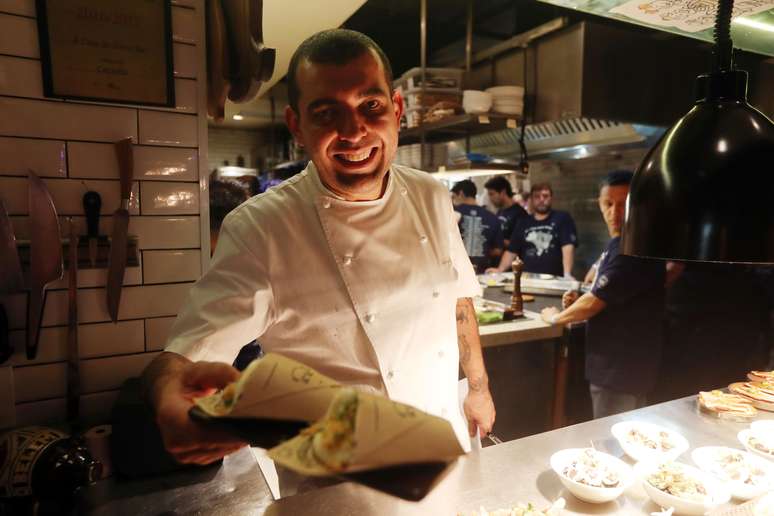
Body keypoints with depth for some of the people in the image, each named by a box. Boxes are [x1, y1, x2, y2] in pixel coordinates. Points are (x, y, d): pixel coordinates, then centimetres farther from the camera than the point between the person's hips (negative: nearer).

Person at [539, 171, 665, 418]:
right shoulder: (618, 244, 11)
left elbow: (594, 303, -21)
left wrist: (555, 317, -4)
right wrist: (578, 301, 1)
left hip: (624, 370, -9)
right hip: (610, 365, 9)